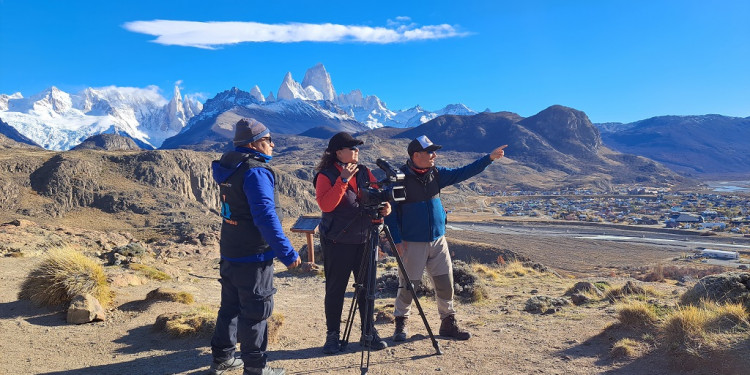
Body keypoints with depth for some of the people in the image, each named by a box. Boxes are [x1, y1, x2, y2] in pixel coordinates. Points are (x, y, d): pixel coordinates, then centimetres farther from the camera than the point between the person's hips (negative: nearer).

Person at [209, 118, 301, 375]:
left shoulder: (229, 168, 9)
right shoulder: (256, 171, -19)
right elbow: (265, 216, -26)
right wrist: (287, 253, -25)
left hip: (230, 252, 9)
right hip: (253, 257, -9)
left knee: (231, 305, 19)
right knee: (256, 310, 2)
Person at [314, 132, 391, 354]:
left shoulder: (363, 172, 8)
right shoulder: (326, 176, -8)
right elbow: (325, 205, -22)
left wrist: (385, 205, -10)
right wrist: (343, 180, -26)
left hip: (364, 239, 5)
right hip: (337, 242, -5)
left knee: (366, 287, 8)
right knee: (335, 289, 4)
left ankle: (369, 333, 21)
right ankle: (332, 336, 17)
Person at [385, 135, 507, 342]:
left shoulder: (436, 174, 5)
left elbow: (463, 173, 8)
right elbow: (390, 211, -9)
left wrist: (490, 157, 3)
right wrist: (397, 240, -13)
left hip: (438, 240, 5)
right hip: (412, 243, -5)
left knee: (445, 283, 8)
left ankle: (448, 323, 24)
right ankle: (400, 323, 24)